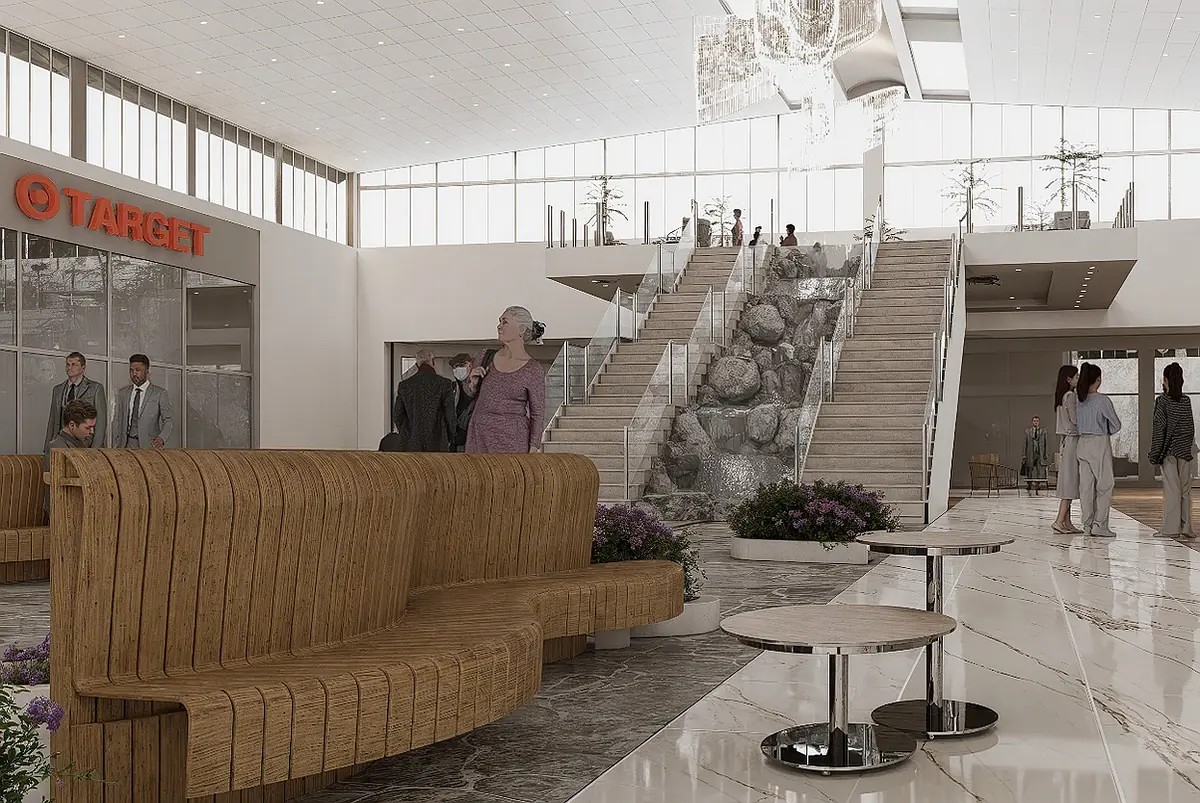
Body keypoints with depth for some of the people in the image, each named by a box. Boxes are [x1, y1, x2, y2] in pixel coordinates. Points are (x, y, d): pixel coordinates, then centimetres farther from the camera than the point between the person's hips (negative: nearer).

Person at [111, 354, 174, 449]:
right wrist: (115, 446, 3)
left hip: (149, 445, -3)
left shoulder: (160, 393, 0)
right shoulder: (122, 393, 13)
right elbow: (117, 422, 14)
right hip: (127, 445, 3)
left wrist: (161, 438, -24)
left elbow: (168, 421, -6)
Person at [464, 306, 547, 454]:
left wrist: (534, 449, -8)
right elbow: (470, 392, 20)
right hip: (479, 434, 5)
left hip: (512, 440, -4)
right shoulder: (486, 357, 6)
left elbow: (538, 414, -3)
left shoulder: (534, 370, -7)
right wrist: (473, 380, -3)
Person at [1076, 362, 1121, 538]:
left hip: (1083, 443, 6)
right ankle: (1099, 525, -3)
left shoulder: (1079, 400, 4)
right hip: (1100, 444, -6)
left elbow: (1075, 423, 13)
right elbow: (1116, 425, -6)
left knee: (1086, 485, 8)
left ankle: (1087, 525, 10)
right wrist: (1106, 433, 11)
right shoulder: (1103, 400, -13)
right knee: (1104, 484, 1)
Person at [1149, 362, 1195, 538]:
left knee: (1171, 489, -3)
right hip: (1185, 450, 4)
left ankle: (1171, 528, -3)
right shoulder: (1186, 401, 3)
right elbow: (1191, 427, 7)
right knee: (1185, 489, 8)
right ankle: (1186, 528, 10)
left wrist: (1155, 453, -5)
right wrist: (1189, 447, 16)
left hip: (1169, 450, -4)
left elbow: (1160, 428, -10)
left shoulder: (1162, 401, -9)